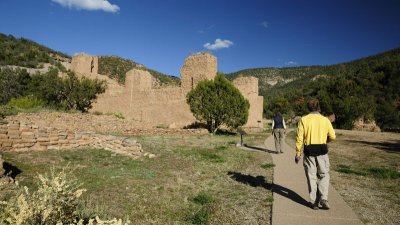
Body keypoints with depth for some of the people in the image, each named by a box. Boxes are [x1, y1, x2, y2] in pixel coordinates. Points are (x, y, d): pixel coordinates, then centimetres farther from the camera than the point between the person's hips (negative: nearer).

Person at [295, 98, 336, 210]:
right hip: (322, 150, 0)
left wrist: (298, 153, -1)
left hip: (309, 151, 0)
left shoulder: (303, 120, -3)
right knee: (324, 175, 14)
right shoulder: (325, 120, -1)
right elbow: (333, 136, 1)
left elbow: (300, 138, -6)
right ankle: (323, 199, 3)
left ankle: (314, 202, 14)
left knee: (311, 176, 9)